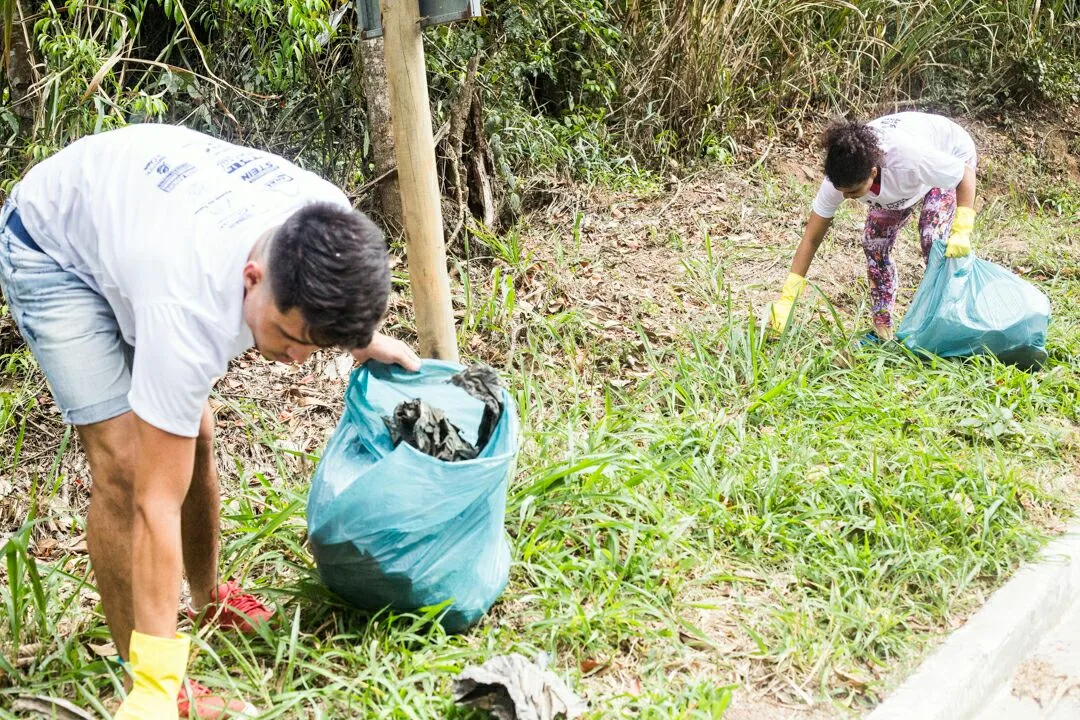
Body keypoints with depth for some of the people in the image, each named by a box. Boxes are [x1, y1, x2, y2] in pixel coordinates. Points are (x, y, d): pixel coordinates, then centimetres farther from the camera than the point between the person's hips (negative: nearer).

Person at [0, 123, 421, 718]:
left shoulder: (331, 220, -27)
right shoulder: (191, 309, -44)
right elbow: (157, 503, -38)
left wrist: (364, 337, 16)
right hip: (53, 241, -6)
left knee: (194, 436, 8)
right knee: (126, 463, -17)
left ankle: (208, 597, 31)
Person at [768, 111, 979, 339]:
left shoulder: (909, 157, -47)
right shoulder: (840, 176, -33)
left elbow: (967, 172, -30)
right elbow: (811, 238, -28)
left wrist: (962, 232, -41)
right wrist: (787, 298, -33)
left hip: (952, 156, -4)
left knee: (932, 239, -22)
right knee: (874, 240, -9)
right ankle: (883, 330, 3)